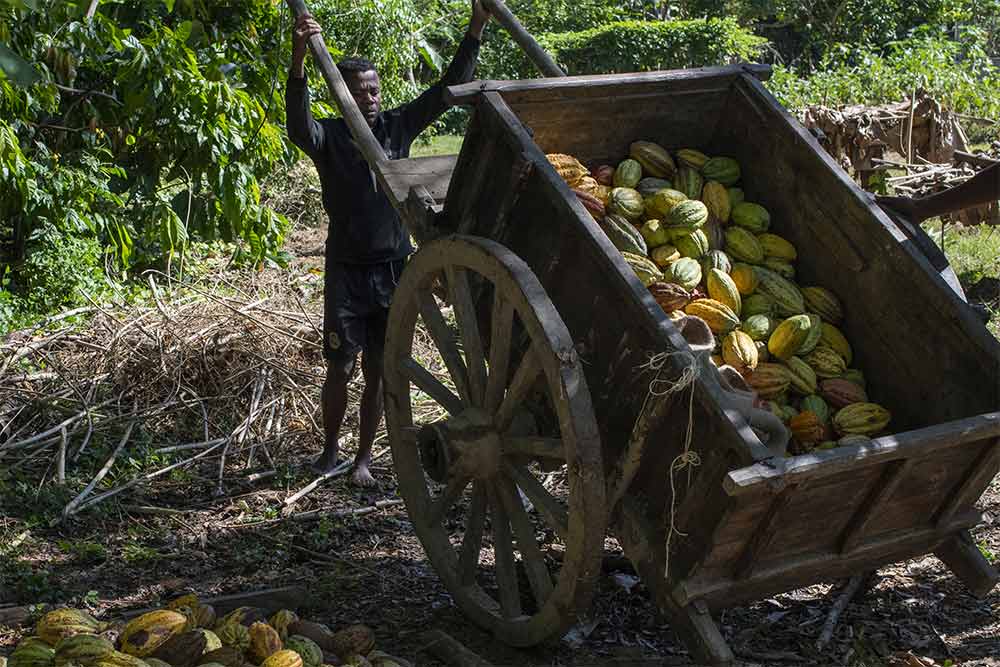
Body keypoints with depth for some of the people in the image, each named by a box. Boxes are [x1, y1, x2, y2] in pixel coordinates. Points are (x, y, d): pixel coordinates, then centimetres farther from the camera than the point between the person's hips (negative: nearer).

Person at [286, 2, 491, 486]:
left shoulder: (397, 127, 3)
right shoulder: (329, 137, -8)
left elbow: (446, 90, -1)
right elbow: (298, 127, -31)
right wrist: (298, 58, -48)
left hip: (394, 269, 3)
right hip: (348, 271, -2)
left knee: (377, 372, 9)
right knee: (339, 370, 5)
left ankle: (363, 458, 22)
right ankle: (330, 452, 27)